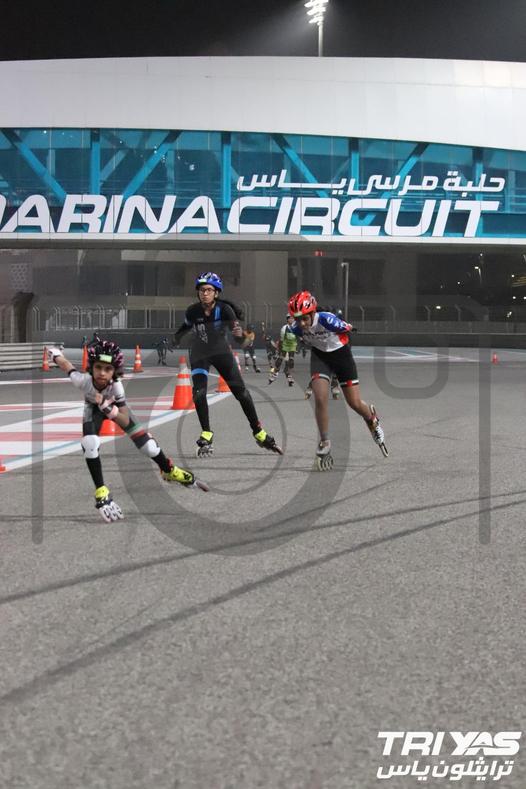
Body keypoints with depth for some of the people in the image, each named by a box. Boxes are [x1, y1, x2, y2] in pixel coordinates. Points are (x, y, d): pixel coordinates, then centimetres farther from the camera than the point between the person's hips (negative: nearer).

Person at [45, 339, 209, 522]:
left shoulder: (116, 385, -39)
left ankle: (170, 471, 26)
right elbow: (66, 365, -19)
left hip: (115, 405, 0)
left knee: (147, 443, -4)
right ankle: (101, 493, -14)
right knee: (90, 444, -27)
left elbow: (125, 422, -34)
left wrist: (108, 407, -51)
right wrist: (55, 354, 1)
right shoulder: (83, 380, -41)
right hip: (93, 408, 0)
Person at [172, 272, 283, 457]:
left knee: (241, 391, -2)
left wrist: (239, 334, -54)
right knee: (199, 393, -18)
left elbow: (239, 340, -34)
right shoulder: (193, 311, -19)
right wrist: (176, 337, -3)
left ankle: (259, 434, 13)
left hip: (221, 351, 0)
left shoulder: (224, 309, -24)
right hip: (200, 354, 0)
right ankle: (206, 436, -2)